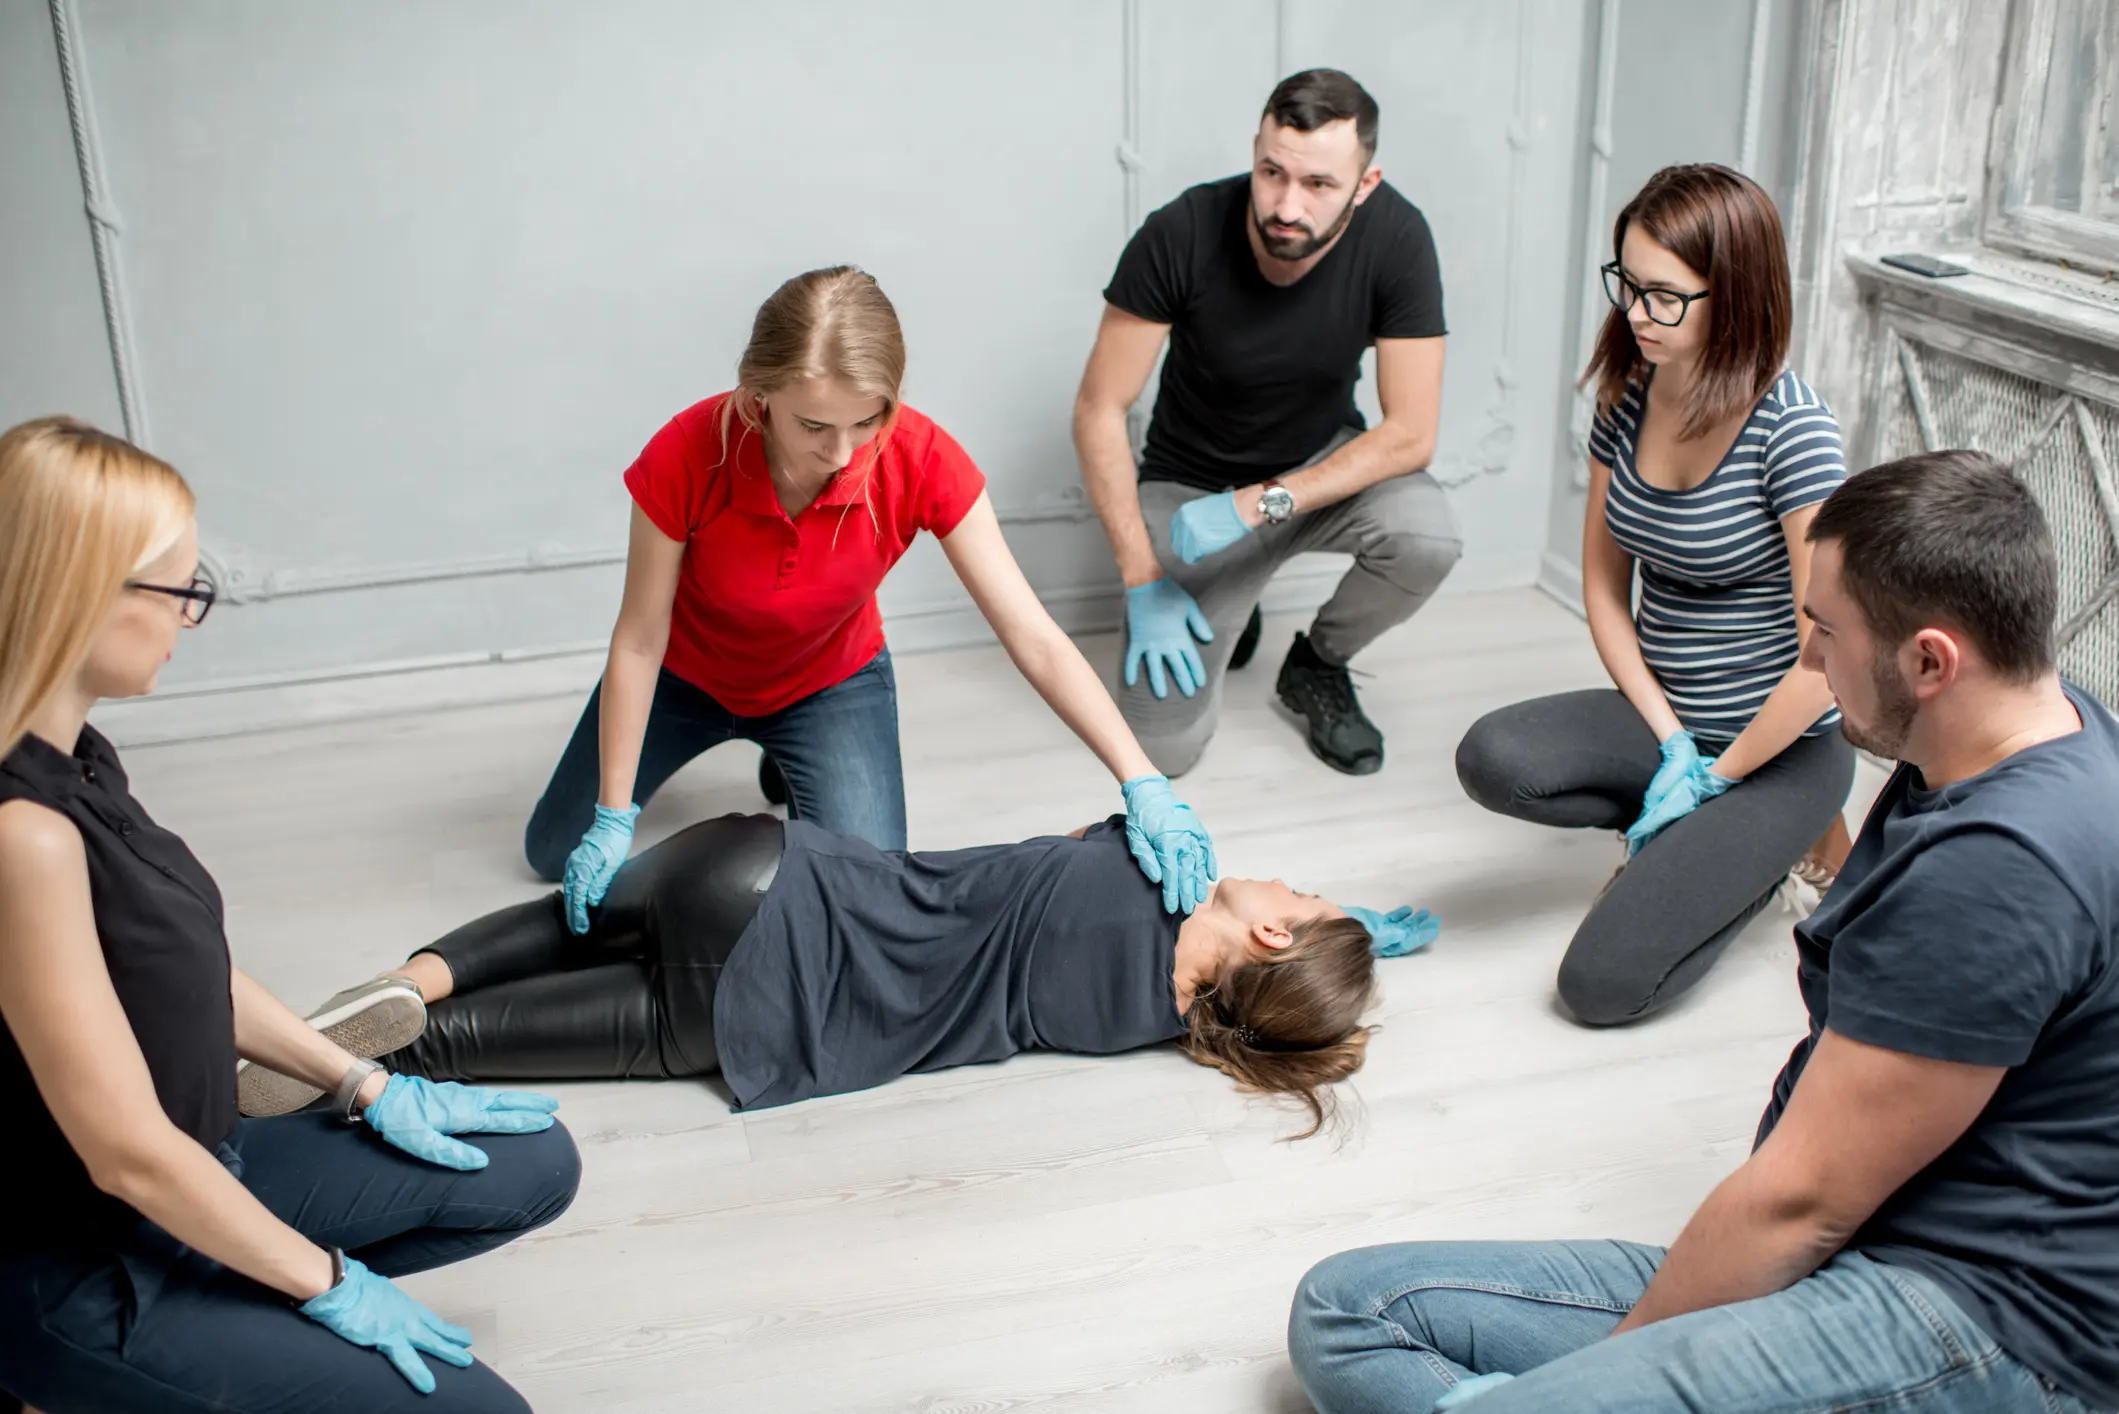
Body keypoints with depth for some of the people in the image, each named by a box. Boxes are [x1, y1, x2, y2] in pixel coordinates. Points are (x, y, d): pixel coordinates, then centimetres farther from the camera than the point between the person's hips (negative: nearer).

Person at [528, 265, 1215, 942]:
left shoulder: (922, 461, -34)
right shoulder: (687, 455, -36)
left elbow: (1035, 640, -33)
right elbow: (639, 641, -23)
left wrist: (1143, 784, -42)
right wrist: (614, 818, -21)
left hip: (830, 681, 0)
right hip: (688, 675, 1)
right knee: (557, 854, 14)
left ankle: (795, 769, 18)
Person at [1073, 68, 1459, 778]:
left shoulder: (1396, 236, -23)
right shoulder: (1182, 234, -25)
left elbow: (1410, 433, -21)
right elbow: (1099, 410, -18)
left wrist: (1256, 505, -30)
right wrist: (1142, 580, -21)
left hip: (1323, 462, 2)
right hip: (1190, 483, -1)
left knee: (1426, 538, -33)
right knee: (1164, 746, -15)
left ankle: (1316, 665, 1)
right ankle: (1224, 617, 21)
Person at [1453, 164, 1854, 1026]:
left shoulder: (1789, 428, -20)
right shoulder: (1628, 399, -1)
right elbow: (1604, 586, 5)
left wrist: (1718, 777, -12)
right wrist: (1670, 743, -6)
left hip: (1781, 747, -6)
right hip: (1661, 714, 6)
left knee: (1602, 983, -18)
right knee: (1491, 762, -25)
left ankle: (1763, 845, 10)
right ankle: (1678, 838, 4)